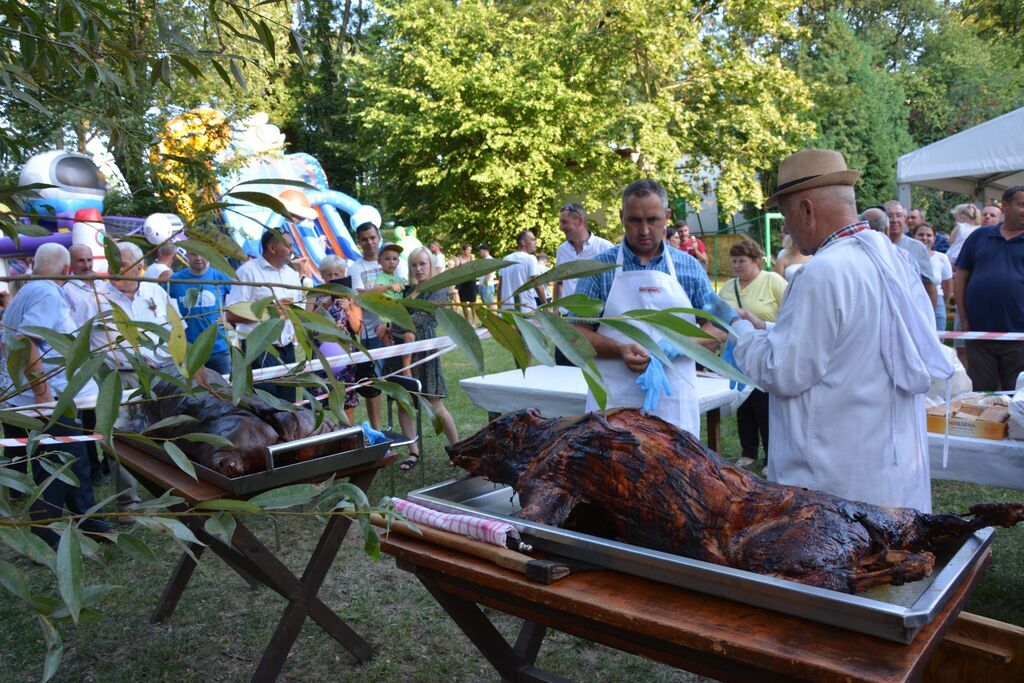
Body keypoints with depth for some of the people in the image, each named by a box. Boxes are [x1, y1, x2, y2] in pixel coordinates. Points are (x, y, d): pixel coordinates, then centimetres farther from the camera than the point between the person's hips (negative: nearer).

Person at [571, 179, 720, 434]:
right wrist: (620, 350, -17)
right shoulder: (600, 267, 2)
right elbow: (577, 332, 1)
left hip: (675, 403, 1)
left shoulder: (690, 267, 7)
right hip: (613, 401, -1)